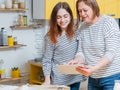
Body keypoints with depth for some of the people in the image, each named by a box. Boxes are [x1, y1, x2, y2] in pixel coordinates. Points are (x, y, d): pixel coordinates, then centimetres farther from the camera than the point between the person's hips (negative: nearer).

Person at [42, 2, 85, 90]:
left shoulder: (76, 33, 2)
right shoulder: (50, 36, -9)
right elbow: (47, 60, -8)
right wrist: (47, 80, -17)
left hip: (75, 78, 4)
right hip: (59, 80, -3)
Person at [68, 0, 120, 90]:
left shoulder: (109, 22, -12)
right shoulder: (82, 27, 4)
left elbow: (111, 53, -19)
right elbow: (81, 51, 5)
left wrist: (94, 68, -31)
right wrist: (76, 60, -17)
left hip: (112, 77, -5)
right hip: (93, 78, 5)